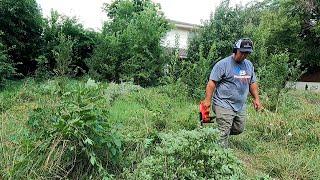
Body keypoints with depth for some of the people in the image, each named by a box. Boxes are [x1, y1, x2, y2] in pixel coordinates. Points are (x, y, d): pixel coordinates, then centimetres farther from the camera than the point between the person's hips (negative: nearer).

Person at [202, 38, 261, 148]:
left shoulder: (249, 65, 12)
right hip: (224, 106, -8)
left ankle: (218, 134, 37)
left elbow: (252, 83, 21)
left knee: (239, 129, 18)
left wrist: (256, 98, 16)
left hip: (240, 107, 8)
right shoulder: (223, 64, -12)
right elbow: (212, 82, -15)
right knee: (224, 133, -4)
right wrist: (208, 100, -20)